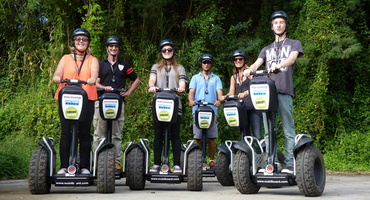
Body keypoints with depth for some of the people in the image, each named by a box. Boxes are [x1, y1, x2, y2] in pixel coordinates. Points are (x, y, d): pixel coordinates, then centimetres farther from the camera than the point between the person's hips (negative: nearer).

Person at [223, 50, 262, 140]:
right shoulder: (233, 77, 21)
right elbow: (231, 92, 13)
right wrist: (224, 97, -10)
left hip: (253, 108, -5)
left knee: (257, 135, -14)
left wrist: (245, 93, -28)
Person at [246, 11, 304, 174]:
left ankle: (289, 164, -8)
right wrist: (249, 70, -14)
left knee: (288, 131, -7)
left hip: (284, 93, -3)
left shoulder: (294, 44, 18)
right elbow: (257, 64, 11)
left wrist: (279, 66, -26)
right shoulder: (266, 49, 28)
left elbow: (292, 58, -4)